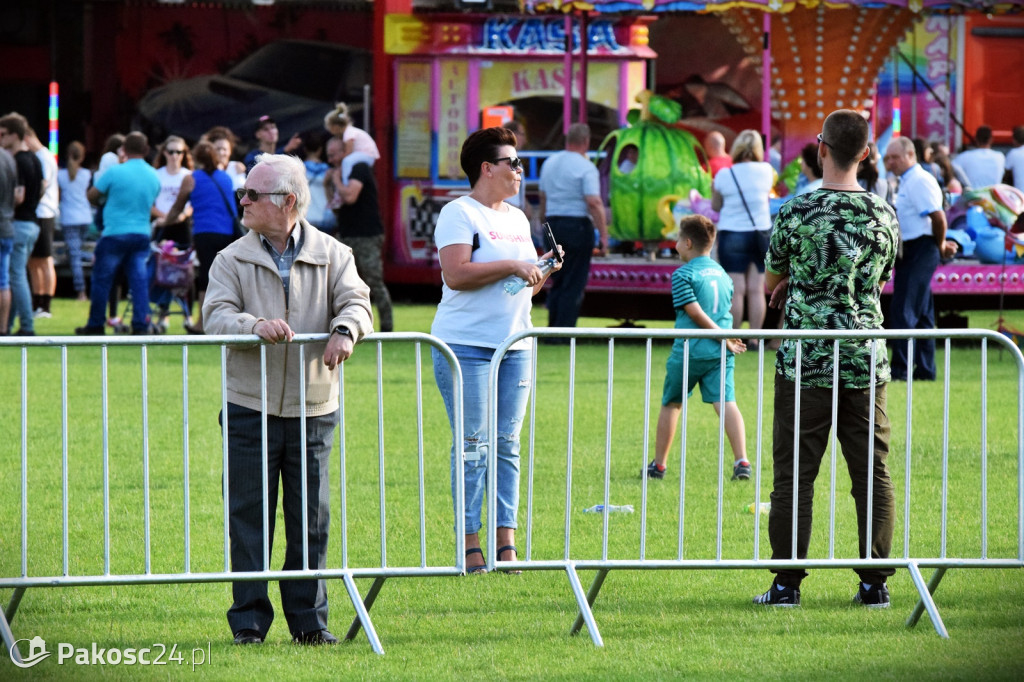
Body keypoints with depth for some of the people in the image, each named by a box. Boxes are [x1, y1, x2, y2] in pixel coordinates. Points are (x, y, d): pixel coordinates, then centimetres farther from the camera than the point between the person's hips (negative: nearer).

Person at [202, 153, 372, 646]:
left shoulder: (332, 255, 5)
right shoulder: (233, 260, 4)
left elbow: (356, 302, -5)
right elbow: (216, 316, -9)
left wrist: (344, 330, -28)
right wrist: (256, 325, -29)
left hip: (313, 407, 0)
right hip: (250, 406, 0)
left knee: (311, 517, 5)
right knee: (248, 516, 0)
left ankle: (309, 619, 13)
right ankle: (249, 620, 6)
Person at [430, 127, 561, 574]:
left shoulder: (517, 219, 19)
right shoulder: (459, 214, -5)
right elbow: (456, 274, -18)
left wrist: (540, 273, 4)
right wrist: (512, 266, -16)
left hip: (515, 345, 7)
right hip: (466, 344, -7)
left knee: (507, 443, 4)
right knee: (472, 444, -7)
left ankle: (506, 543, 5)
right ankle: (470, 546, -4)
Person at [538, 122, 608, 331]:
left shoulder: (549, 163, 10)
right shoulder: (585, 167, -11)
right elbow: (594, 203, -18)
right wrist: (603, 235, -16)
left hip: (553, 224, 6)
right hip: (577, 226, -6)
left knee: (557, 282, 15)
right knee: (574, 284, -1)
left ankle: (552, 329, 14)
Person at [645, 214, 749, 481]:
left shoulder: (683, 274, -5)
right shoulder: (722, 274, 15)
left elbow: (695, 312, -12)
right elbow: (726, 310, 17)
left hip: (689, 351, -4)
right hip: (720, 354, 4)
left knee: (671, 404, 12)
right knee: (726, 402, -6)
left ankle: (658, 464, 20)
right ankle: (741, 461, -23)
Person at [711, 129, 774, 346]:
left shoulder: (724, 176, -7)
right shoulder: (766, 171, -2)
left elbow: (716, 206, 3)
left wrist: (713, 189, 22)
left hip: (732, 234, -2)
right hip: (761, 234, 2)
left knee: (736, 290, -2)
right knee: (756, 289, 3)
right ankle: (754, 338, 3)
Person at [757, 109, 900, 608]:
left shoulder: (796, 213, -8)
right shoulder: (883, 215, 3)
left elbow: (770, 281, 5)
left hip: (805, 361, -3)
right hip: (866, 360, 3)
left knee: (794, 474, 3)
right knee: (872, 474, 7)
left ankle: (787, 583, 2)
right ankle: (875, 582, 8)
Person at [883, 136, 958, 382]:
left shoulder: (920, 181, -14)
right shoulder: (906, 182, 18)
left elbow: (938, 216, -21)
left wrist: (940, 246, -9)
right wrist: (941, 244, 13)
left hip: (919, 250, -11)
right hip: (908, 252, 11)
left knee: (903, 310, -13)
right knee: (922, 314, 12)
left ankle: (900, 369, -15)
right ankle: (925, 369, 16)